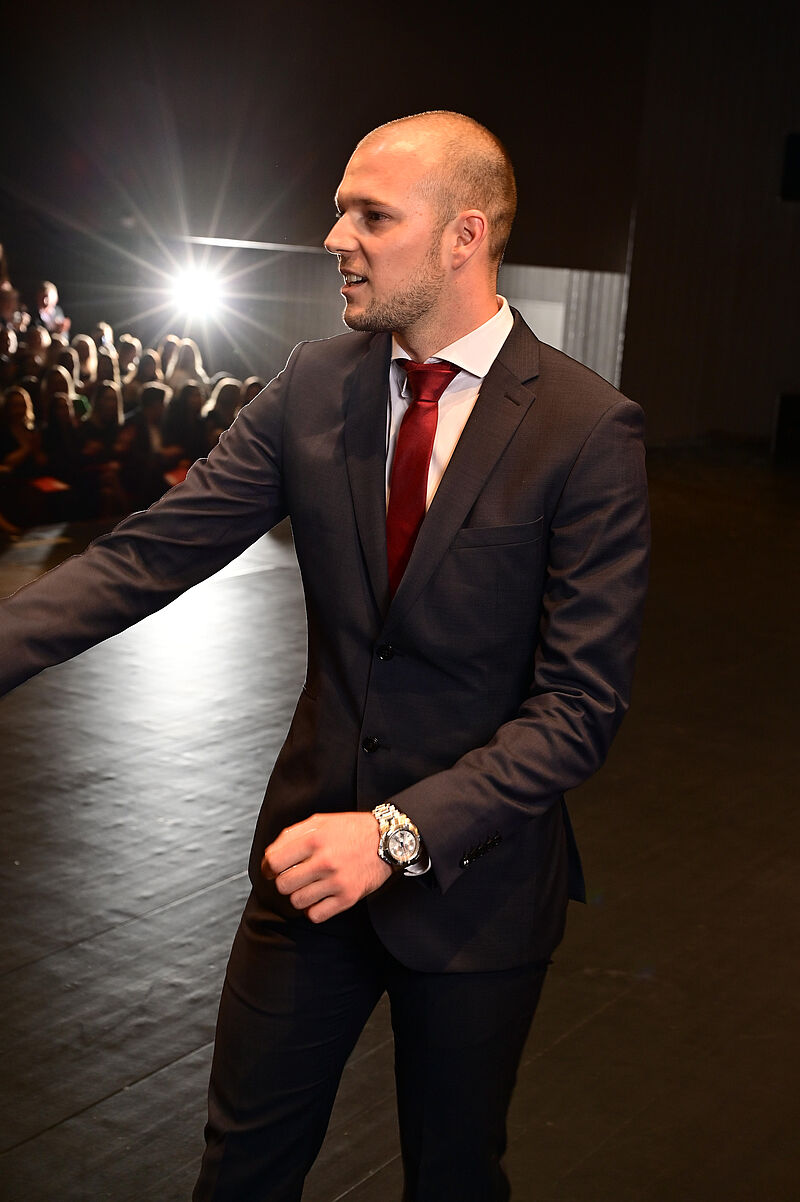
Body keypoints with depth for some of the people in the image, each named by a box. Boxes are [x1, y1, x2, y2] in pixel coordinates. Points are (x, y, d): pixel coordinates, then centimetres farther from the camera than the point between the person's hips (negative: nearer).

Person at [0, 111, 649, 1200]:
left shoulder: (587, 428, -16)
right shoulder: (314, 387, -3)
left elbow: (582, 703, -17)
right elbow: (151, 555, -8)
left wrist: (401, 830, -26)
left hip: (474, 871, -3)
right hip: (313, 844, 3)